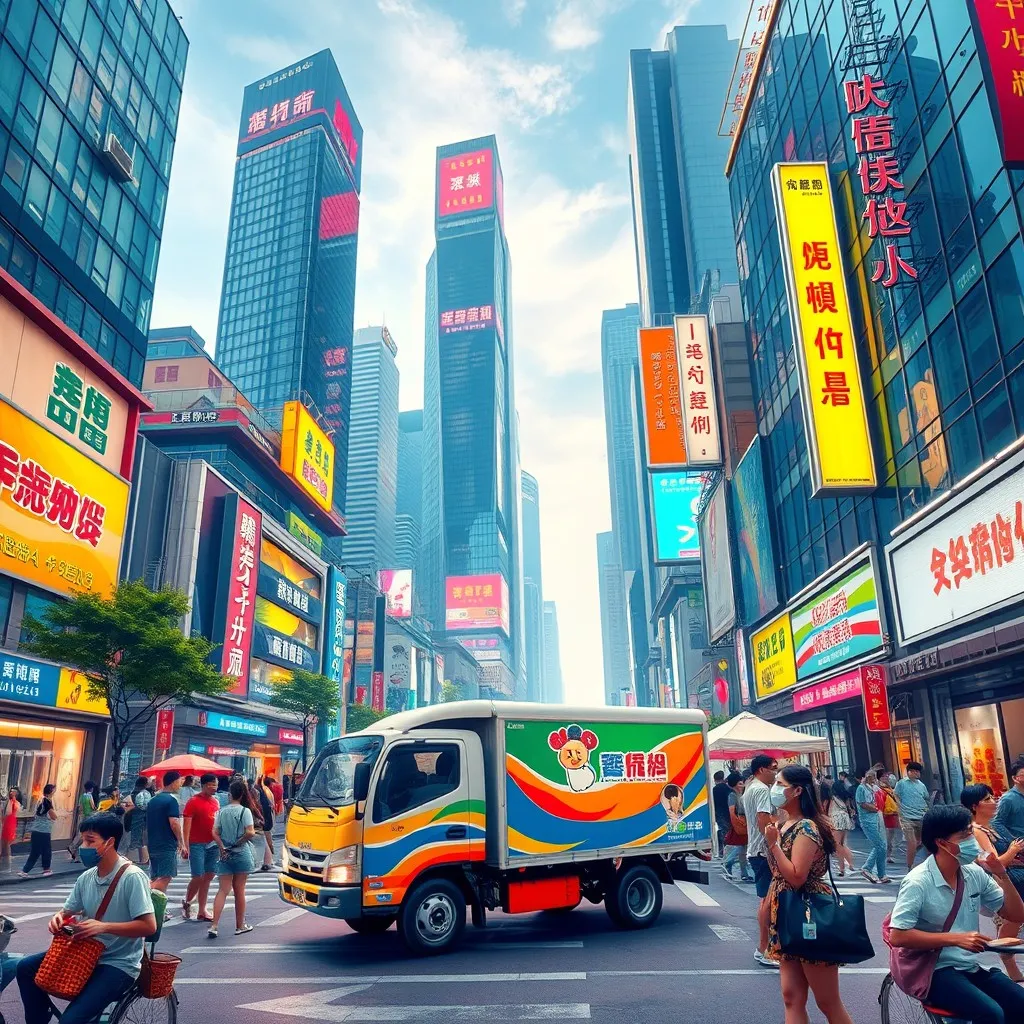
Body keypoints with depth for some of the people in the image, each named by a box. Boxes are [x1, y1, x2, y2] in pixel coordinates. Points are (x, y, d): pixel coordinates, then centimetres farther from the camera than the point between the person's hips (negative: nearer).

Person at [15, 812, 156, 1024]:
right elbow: (68, 911, 16)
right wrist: (58, 918, -8)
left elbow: (149, 926, -24)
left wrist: (104, 927, -29)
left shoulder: (132, 877, -20)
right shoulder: (86, 877, 2)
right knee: (26, 968, 3)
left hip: (119, 964, -8)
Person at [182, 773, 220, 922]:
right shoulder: (193, 802, -8)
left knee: (208, 877, 8)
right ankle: (186, 903, 22)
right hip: (197, 845, -6)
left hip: (213, 844, 6)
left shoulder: (215, 801, 11)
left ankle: (202, 911, 16)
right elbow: (187, 825, -11)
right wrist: (186, 846, -16)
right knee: (198, 877, -4)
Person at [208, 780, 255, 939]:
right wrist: (239, 841, -1)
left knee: (223, 890, 4)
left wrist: (223, 848, -4)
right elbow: (250, 833, -18)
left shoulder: (221, 811, 4)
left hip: (225, 854, 3)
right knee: (239, 890, 7)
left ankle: (214, 926, -8)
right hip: (241, 854, -3)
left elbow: (215, 833, -1)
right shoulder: (244, 811, -9)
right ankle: (240, 926, 17)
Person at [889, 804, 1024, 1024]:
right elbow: (897, 937, -19)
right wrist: (956, 938, -20)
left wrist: (1002, 876, -6)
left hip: (971, 968, 7)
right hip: (934, 972, -7)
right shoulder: (918, 882, -17)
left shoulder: (975, 874, 2)